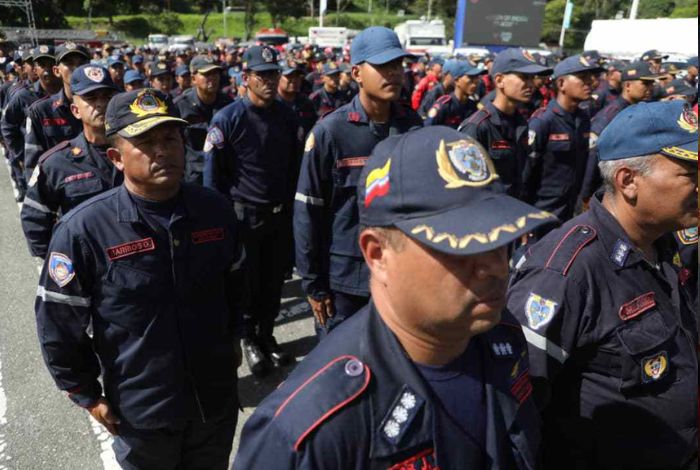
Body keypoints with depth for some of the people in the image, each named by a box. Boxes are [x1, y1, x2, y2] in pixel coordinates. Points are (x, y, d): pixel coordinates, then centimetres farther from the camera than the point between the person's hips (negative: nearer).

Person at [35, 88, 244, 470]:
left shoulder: (215, 210, -8)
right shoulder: (83, 230, -20)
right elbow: (57, 325, -11)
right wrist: (88, 396, -5)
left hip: (218, 398, 4)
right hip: (141, 413, -3)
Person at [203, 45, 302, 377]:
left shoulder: (287, 116, 2)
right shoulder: (228, 119, -11)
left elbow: (295, 166, 10)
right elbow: (212, 174, -8)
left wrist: (292, 205, 8)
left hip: (280, 213, 4)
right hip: (243, 215, -4)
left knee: (274, 280, 13)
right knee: (247, 281, 9)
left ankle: (267, 336, 32)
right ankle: (250, 340, 29)